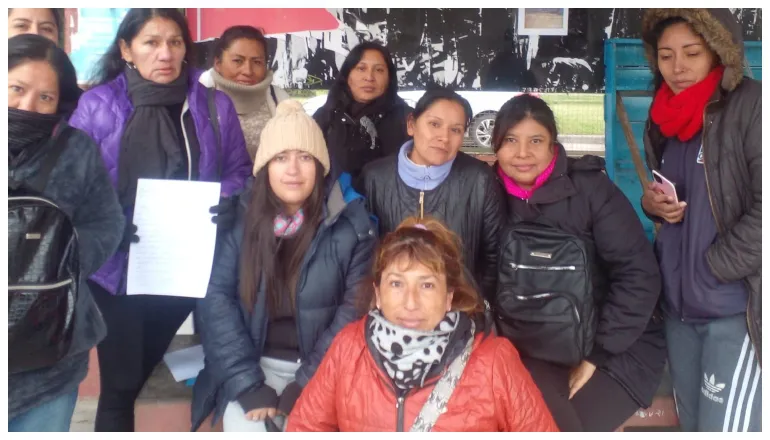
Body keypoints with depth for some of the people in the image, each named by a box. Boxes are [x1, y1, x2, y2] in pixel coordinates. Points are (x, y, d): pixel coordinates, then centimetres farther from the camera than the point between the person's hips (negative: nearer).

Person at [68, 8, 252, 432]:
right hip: (118, 268, -2)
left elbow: (239, 171, 7)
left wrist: (229, 200, -15)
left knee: (146, 376, 22)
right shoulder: (96, 104, -5)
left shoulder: (215, 105, 1)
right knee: (119, 386, 3)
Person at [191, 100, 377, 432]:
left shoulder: (351, 225, -7)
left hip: (322, 371, -1)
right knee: (244, 428, -19)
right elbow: (216, 298, -6)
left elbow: (355, 309, -7)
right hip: (254, 364, 1)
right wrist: (248, 386, -13)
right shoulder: (241, 219, -3)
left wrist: (306, 385, -12)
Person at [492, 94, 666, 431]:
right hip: (539, 352, 2)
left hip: (616, 350, -2)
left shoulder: (590, 187, -12)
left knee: (573, 425, -16)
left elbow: (639, 275, -13)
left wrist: (596, 355, -14)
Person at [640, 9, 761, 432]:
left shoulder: (751, 105, -11)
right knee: (690, 423, 18)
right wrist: (652, 204, 1)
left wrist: (709, 270, -14)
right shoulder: (663, 118, 11)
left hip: (737, 308, -7)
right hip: (678, 305, 7)